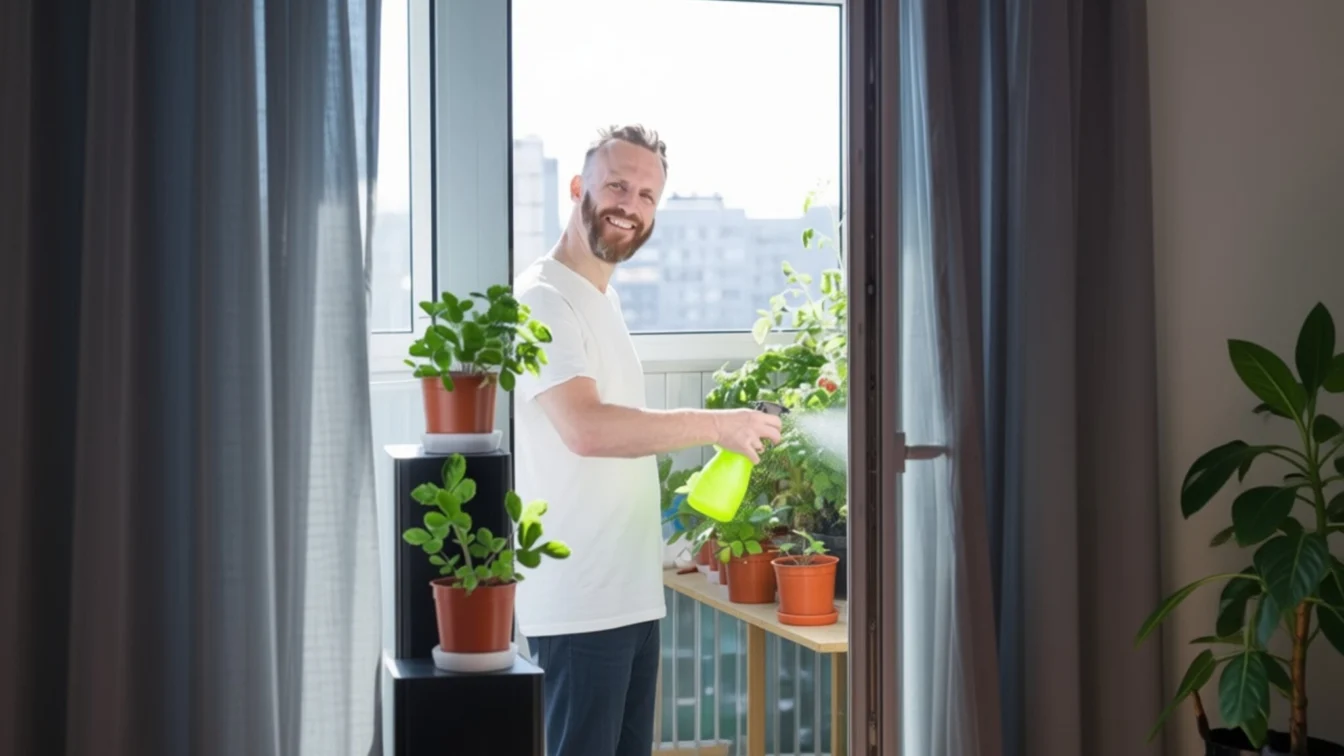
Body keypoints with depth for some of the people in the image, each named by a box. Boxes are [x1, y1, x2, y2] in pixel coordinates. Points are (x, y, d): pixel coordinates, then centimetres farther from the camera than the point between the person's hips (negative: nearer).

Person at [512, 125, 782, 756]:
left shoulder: (602, 301, 17)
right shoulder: (543, 300, -13)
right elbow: (585, 428, -27)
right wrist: (716, 425, -21)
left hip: (631, 596, 9)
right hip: (580, 607, -9)